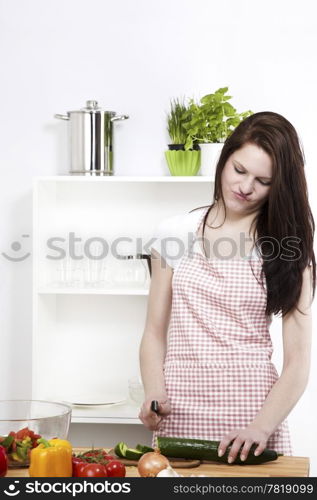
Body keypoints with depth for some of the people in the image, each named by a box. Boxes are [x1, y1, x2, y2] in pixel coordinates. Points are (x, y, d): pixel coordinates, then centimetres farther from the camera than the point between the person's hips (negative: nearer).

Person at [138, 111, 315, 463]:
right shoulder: (176, 233, 6)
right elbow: (155, 332, 7)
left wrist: (261, 427, -18)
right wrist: (154, 395, -10)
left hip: (253, 409, -1)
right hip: (180, 416, 1)